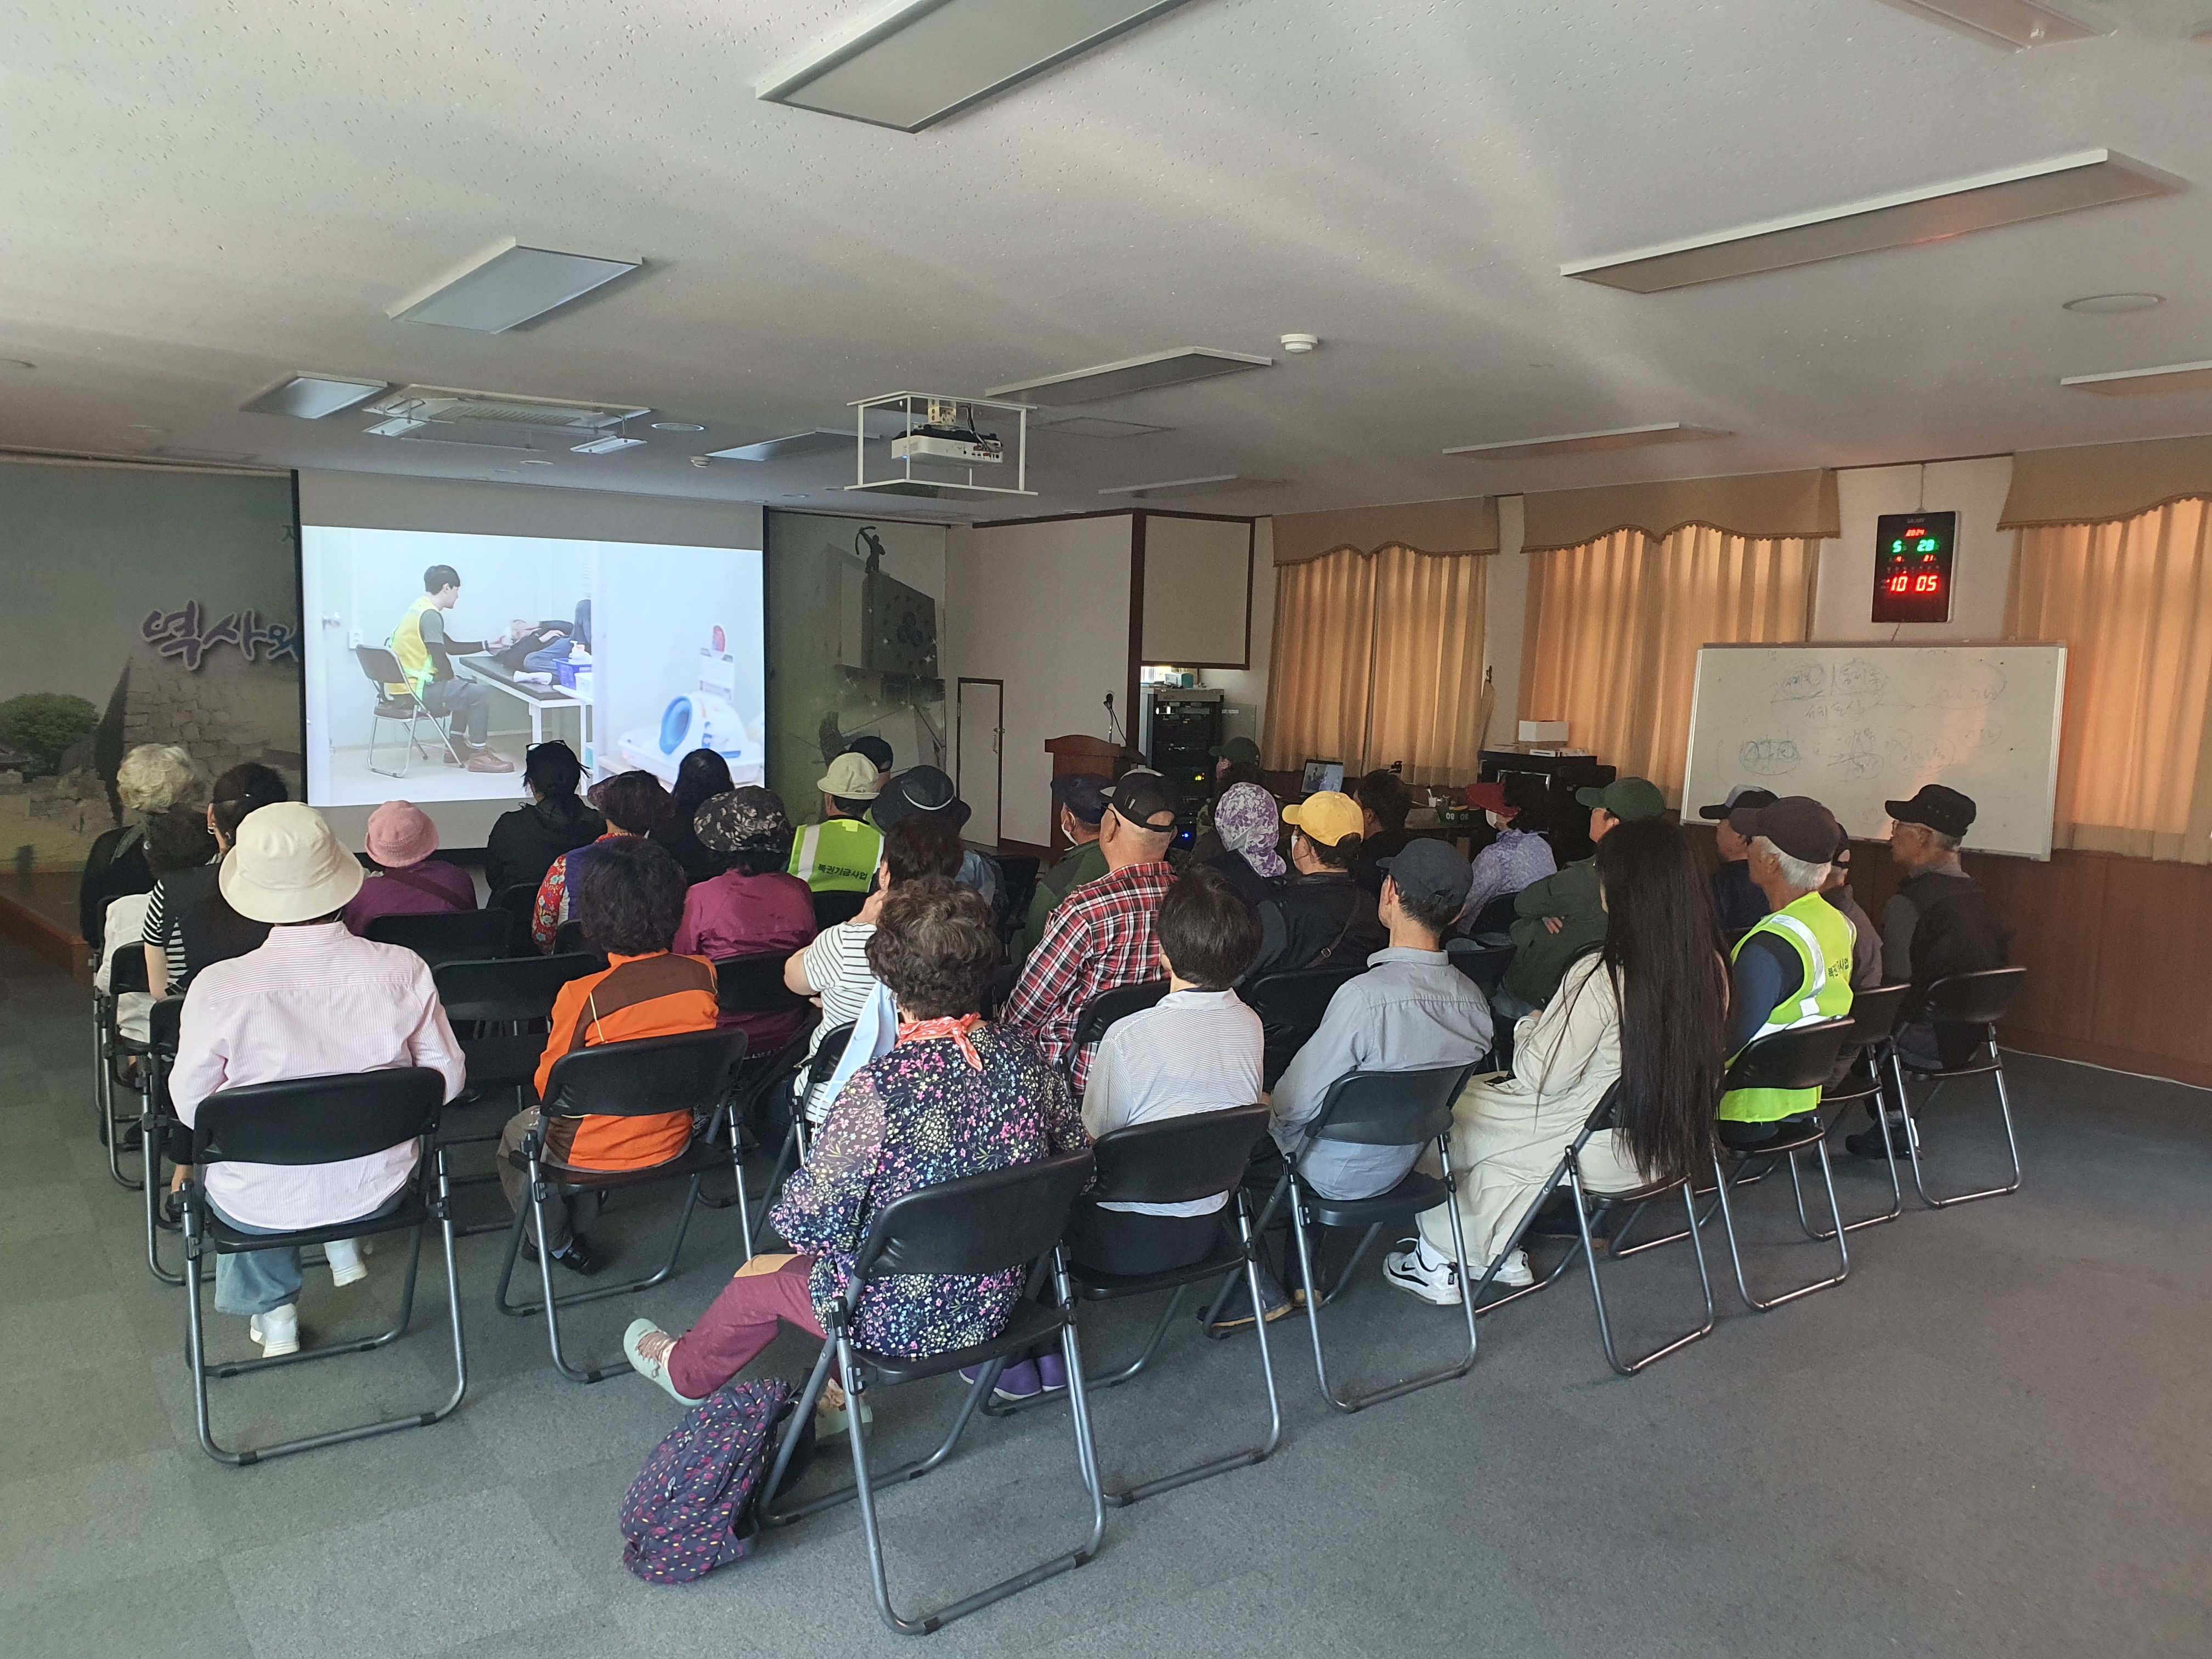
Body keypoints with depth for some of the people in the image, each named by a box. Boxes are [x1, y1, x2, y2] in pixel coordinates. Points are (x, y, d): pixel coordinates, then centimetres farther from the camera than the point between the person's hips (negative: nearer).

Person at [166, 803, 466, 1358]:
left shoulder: (218, 988, -24)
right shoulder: (402, 970, -20)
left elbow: (191, 1108, -9)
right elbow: (448, 1078, -8)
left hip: (260, 1207, -1)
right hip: (377, 1189, 1)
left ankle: (271, 1309, 38)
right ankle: (344, 1247, 39)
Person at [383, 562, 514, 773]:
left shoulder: (420, 609, 14)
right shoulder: (430, 615, -18)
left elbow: (450, 646, 21)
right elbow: (441, 662, -19)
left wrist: (486, 645, 21)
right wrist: (453, 681, 1)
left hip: (404, 686, 11)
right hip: (414, 692, -11)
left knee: (466, 688, 26)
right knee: (478, 693, -8)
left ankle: (457, 746, 28)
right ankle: (478, 756, -2)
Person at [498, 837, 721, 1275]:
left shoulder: (584, 997, -27)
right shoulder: (702, 976, -17)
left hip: (592, 1153, -4)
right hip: (672, 1142, 4)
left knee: (518, 1132, 29)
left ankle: (555, 1241, 44)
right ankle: (575, 1228, 46)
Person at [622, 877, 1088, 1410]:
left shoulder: (883, 1087, -30)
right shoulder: (1026, 1056, -13)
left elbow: (807, 1223, -24)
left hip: (904, 1323, -5)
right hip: (998, 1301, 5)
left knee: (757, 1282, 23)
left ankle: (685, 1371, 52)